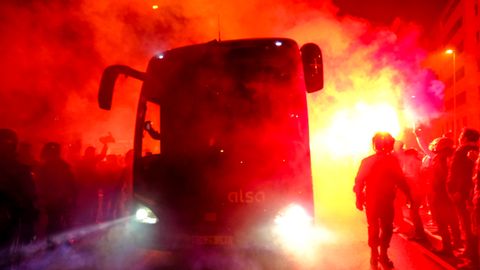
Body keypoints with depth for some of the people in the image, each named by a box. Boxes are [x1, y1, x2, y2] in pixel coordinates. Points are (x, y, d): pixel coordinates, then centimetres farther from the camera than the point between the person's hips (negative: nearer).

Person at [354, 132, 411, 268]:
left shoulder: (392, 160, 1)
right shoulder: (367, 161, -8)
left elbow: (400, 179, 8)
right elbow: (359, 181, -9)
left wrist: (408, 194, 4)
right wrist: (359, 199, -15)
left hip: (387, 201, 3)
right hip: (372, 201, -3)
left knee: (387, 229, 9)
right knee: (374, 229, 6)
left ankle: (383, 255, 27)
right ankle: (374, 255, 25)